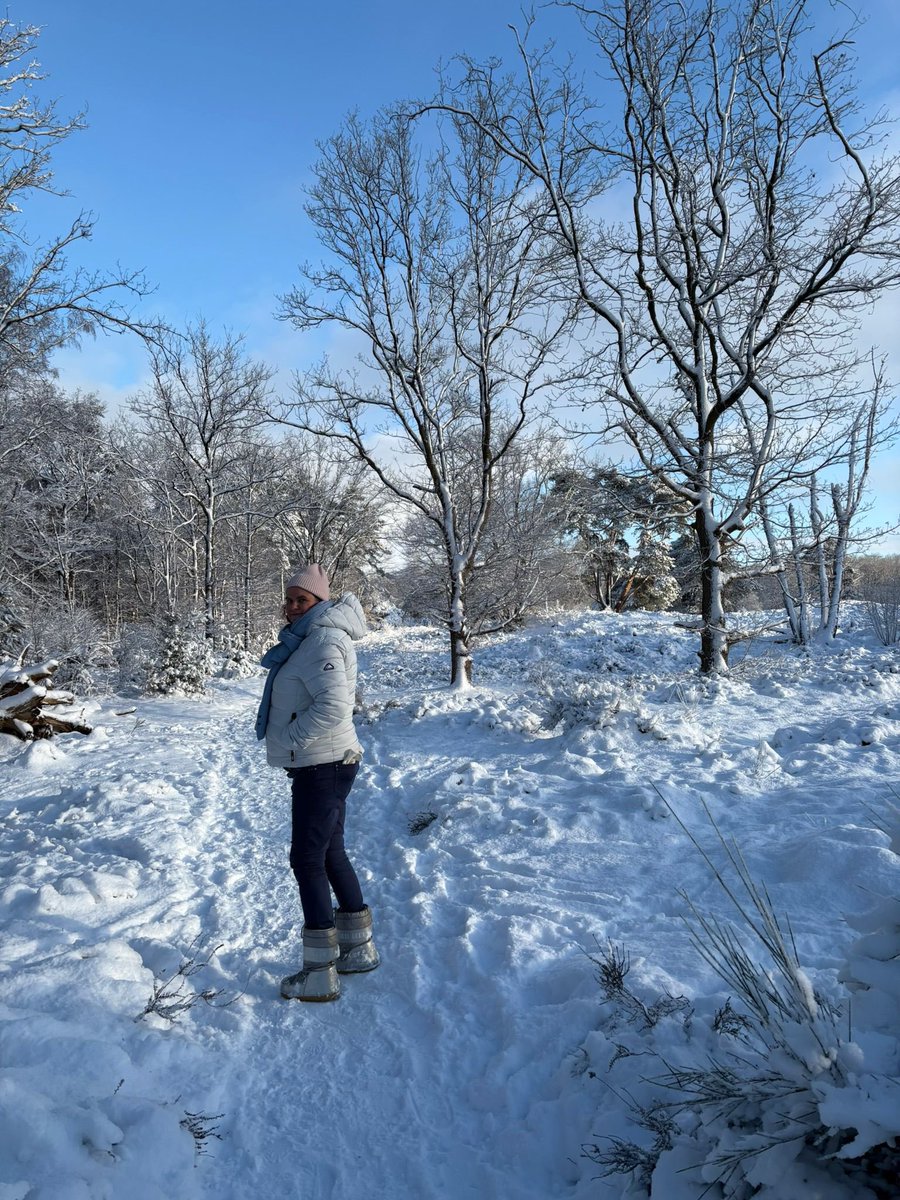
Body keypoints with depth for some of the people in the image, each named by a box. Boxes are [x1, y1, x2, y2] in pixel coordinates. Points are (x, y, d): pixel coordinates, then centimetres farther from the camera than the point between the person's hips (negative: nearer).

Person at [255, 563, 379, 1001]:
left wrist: (290, 741, -21)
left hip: (321, 768, -11)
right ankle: (359, 949, 32)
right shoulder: (305, 640, 14)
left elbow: (334, 705, -31)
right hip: (326, 766, 11)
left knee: (308, 861, -3)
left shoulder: (322, 642, -18)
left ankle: (319, 974, 8)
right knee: (331, 854, 18)